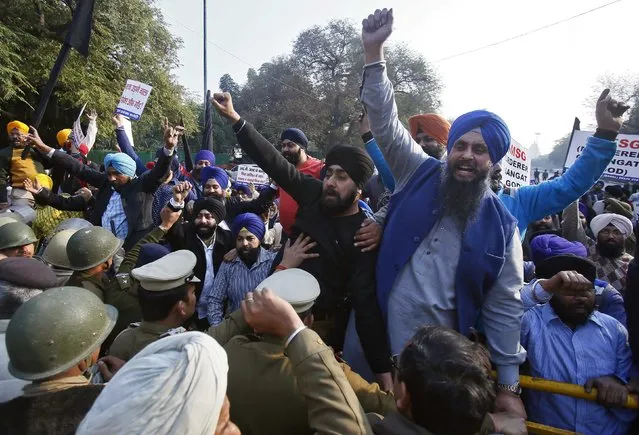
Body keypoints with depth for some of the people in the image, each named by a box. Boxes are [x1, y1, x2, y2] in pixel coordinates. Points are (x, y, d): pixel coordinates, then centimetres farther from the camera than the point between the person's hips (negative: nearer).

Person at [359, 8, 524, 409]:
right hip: (378, 336, 1)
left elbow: (505, 308, 0)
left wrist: (509, 385, -1)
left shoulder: (502, 225, -2)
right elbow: (386, 122, -5)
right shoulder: (421, 176, 0)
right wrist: (374, 51, -13)